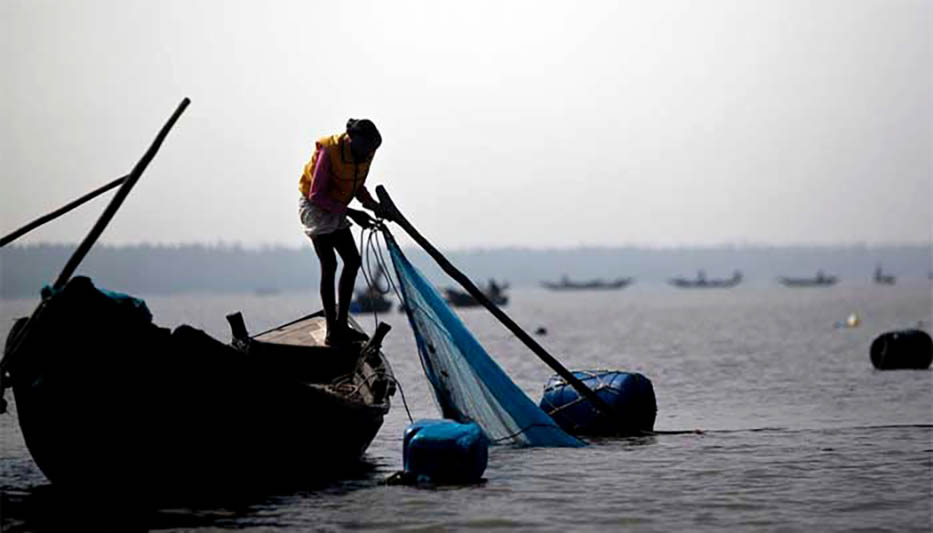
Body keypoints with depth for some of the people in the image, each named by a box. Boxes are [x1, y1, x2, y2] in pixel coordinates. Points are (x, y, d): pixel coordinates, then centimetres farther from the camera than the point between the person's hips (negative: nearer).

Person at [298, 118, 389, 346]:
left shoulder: (365, 154, -6)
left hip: (335, 210, 8)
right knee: (329, 265, -14)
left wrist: (374, 206, -8)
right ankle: (332, 333, -13)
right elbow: (317, 195, -24)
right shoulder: (329, 152, -28)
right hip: (315, 208, -8)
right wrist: (350, 213, -26)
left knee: (352, 261, 5)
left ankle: (341, 325, 14)